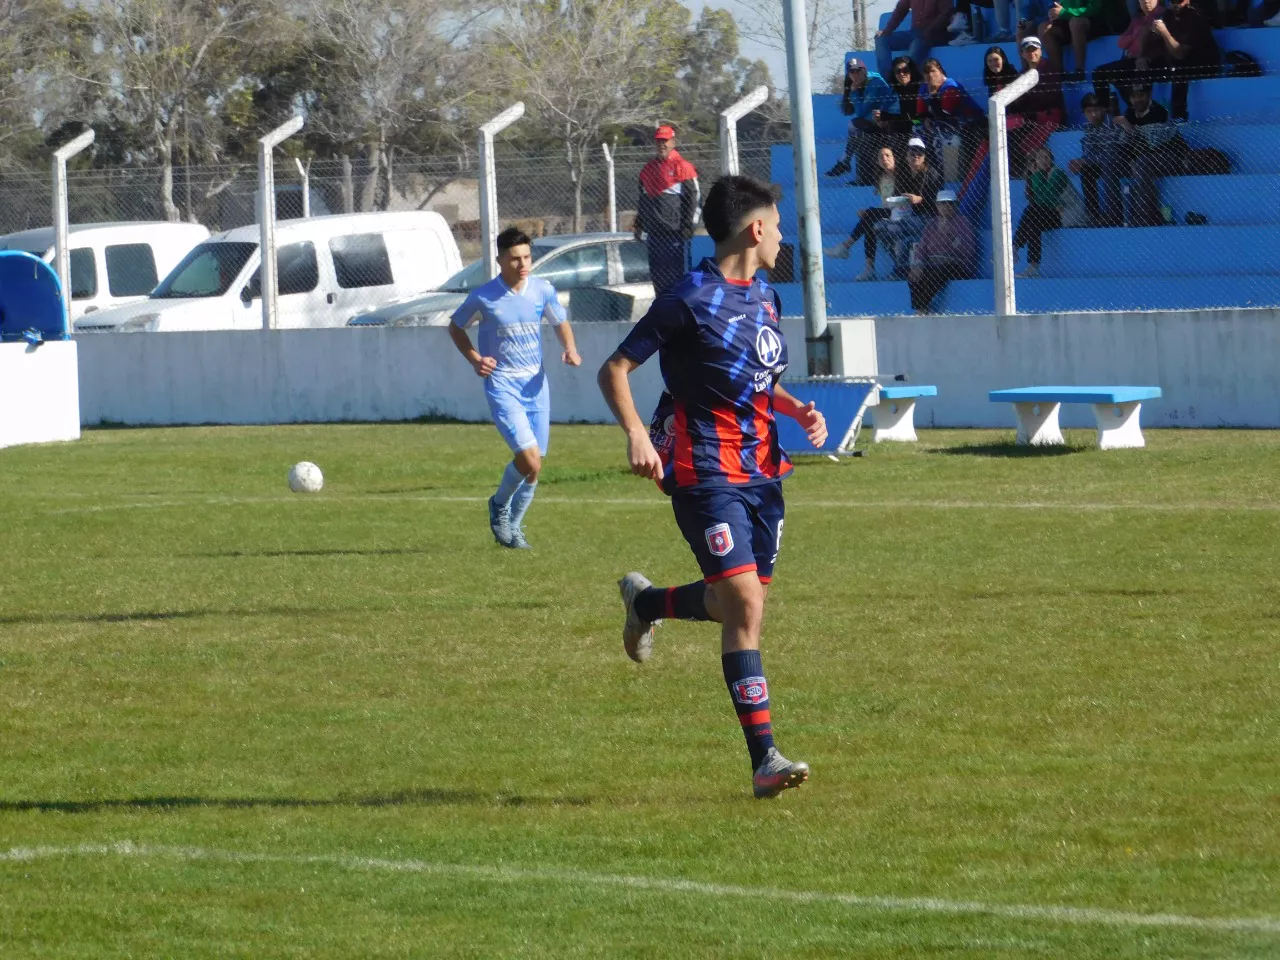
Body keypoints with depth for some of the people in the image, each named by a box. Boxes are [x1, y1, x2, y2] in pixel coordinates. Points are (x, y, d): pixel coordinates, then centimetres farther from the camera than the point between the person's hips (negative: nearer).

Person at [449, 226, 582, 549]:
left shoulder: (542, 290, 0)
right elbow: (456, 327, 8)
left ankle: (513, 526, 29)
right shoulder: (483, 297, -9)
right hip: (502, 385, -4)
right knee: (529, 458, -19)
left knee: (533, 468, 7)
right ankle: (500, 505, 10)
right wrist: (474, 359, -8)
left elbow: (560, 323, 17)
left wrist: (569, 349, -4)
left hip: (535, 384, 4)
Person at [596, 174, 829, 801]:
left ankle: (644, 602, 44)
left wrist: (799, 413, 7)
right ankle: (764, 760, -15)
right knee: (744, 601, -15)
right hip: (707, 474, -8)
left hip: (762, 471, 8)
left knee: (744, 600, 14)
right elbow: (614, 370, -10)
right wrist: (636, 434, -26)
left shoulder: (765, 300, 14)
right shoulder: (691, 300, -11)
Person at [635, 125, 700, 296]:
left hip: (675, 229, -7)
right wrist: (639, 225, 19)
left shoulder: (682, 167, -4)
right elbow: (641, 198, 25)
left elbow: (692, 197, -7)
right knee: (657, 272, 9)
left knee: (677, 269, -9)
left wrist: (688, 225, -13)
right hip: (654, 229, 7)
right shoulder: (648, 169, 17)